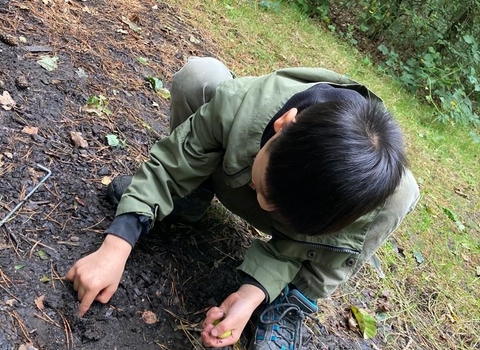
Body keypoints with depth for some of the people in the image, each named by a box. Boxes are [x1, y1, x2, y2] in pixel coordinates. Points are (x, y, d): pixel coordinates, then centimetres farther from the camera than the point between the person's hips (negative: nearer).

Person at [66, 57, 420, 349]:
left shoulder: (372, 192, -37)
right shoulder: (238, 102, -40)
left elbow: (293, 246, -22)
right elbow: (169, 166, -28)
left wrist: (252, 293, -36)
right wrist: (115, 249, -35)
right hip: (228, 176, 1)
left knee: (400, 192, -30)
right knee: (198, 75, -26)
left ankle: (293, 301, -10)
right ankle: (189, 197, 0)